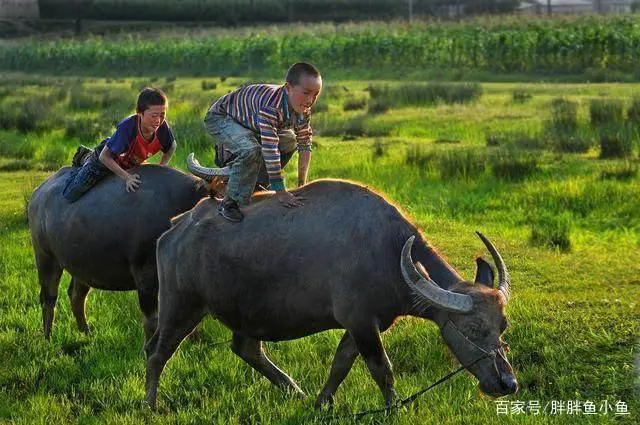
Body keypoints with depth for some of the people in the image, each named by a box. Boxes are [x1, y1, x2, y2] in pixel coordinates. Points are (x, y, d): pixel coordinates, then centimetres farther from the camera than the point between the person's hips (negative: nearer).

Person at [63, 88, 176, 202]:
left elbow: (172, 146, -6)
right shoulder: (127, 127, -43)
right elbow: (104, 156, -36)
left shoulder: (163, 128, -31)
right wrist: (127, 177, -40)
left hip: (131, 165, 4)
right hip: (107, 160, -4)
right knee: (70, 195, 2)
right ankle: (86, 159, 30)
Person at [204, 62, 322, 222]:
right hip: (219, 118, -9)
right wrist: (280, 192, -39)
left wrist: (302, 185, -7)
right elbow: (270, 149, -42)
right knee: (251, 150, -33)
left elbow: (305, 145, -5)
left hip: (249, 121, 9)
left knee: (290, 141, 6)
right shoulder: (270, 105, -41)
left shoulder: (303, 110, -16)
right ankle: (230, 202, -16)